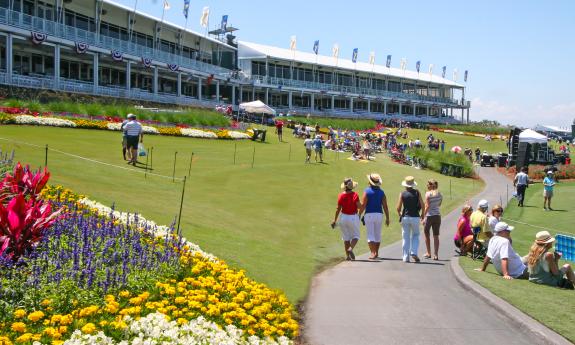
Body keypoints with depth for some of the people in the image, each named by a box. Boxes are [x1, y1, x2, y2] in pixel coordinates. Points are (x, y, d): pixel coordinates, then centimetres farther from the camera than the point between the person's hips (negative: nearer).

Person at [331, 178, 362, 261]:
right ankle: (350, 248, -15)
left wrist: (334, 220, 5)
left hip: (343, 217, 2)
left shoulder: (341, 196, -6)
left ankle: (347, 255, 10)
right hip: (353, 217, -2)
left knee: (346, 237, 12)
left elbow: (338, 209, -3)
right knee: (355, 236, 11)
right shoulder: (355, 195, -13)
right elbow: (359, 206, -18)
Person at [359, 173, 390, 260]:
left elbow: (363, 205, -11)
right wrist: (387, 218, 5)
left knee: (370, 235, -2)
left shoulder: (367, 191, -6)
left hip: (369, 214, -3)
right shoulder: (381, 192, 4)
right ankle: (376, 253, 23)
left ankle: (373, 253, -14)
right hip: (379, 214, 4)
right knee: (377, 234, 16)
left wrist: (359, 214, 0)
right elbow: (385, 206, 1)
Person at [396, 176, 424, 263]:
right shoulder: (417, 192, 0)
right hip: (415, 217, 0)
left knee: (406, 238, 6)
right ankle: (414, 252, -4)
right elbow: (422, 205, -4)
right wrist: (422, 214, 14)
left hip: (405, 217, 0)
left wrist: (399, 214, 16)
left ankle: (406, 257, 4)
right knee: (415, 235, 15)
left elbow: (398, 208, -5)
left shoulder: (402, 194, -1)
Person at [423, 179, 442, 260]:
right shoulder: (439, 194, 7)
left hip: (429, 215, -4)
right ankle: (435, 255, 0)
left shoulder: (428, 193, -9)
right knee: (436, 236, 5)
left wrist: (424, 216, -13)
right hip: (437, 216, 5)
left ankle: (428, 253, 18)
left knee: (426, 234, 13)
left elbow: (427, 206, -14)